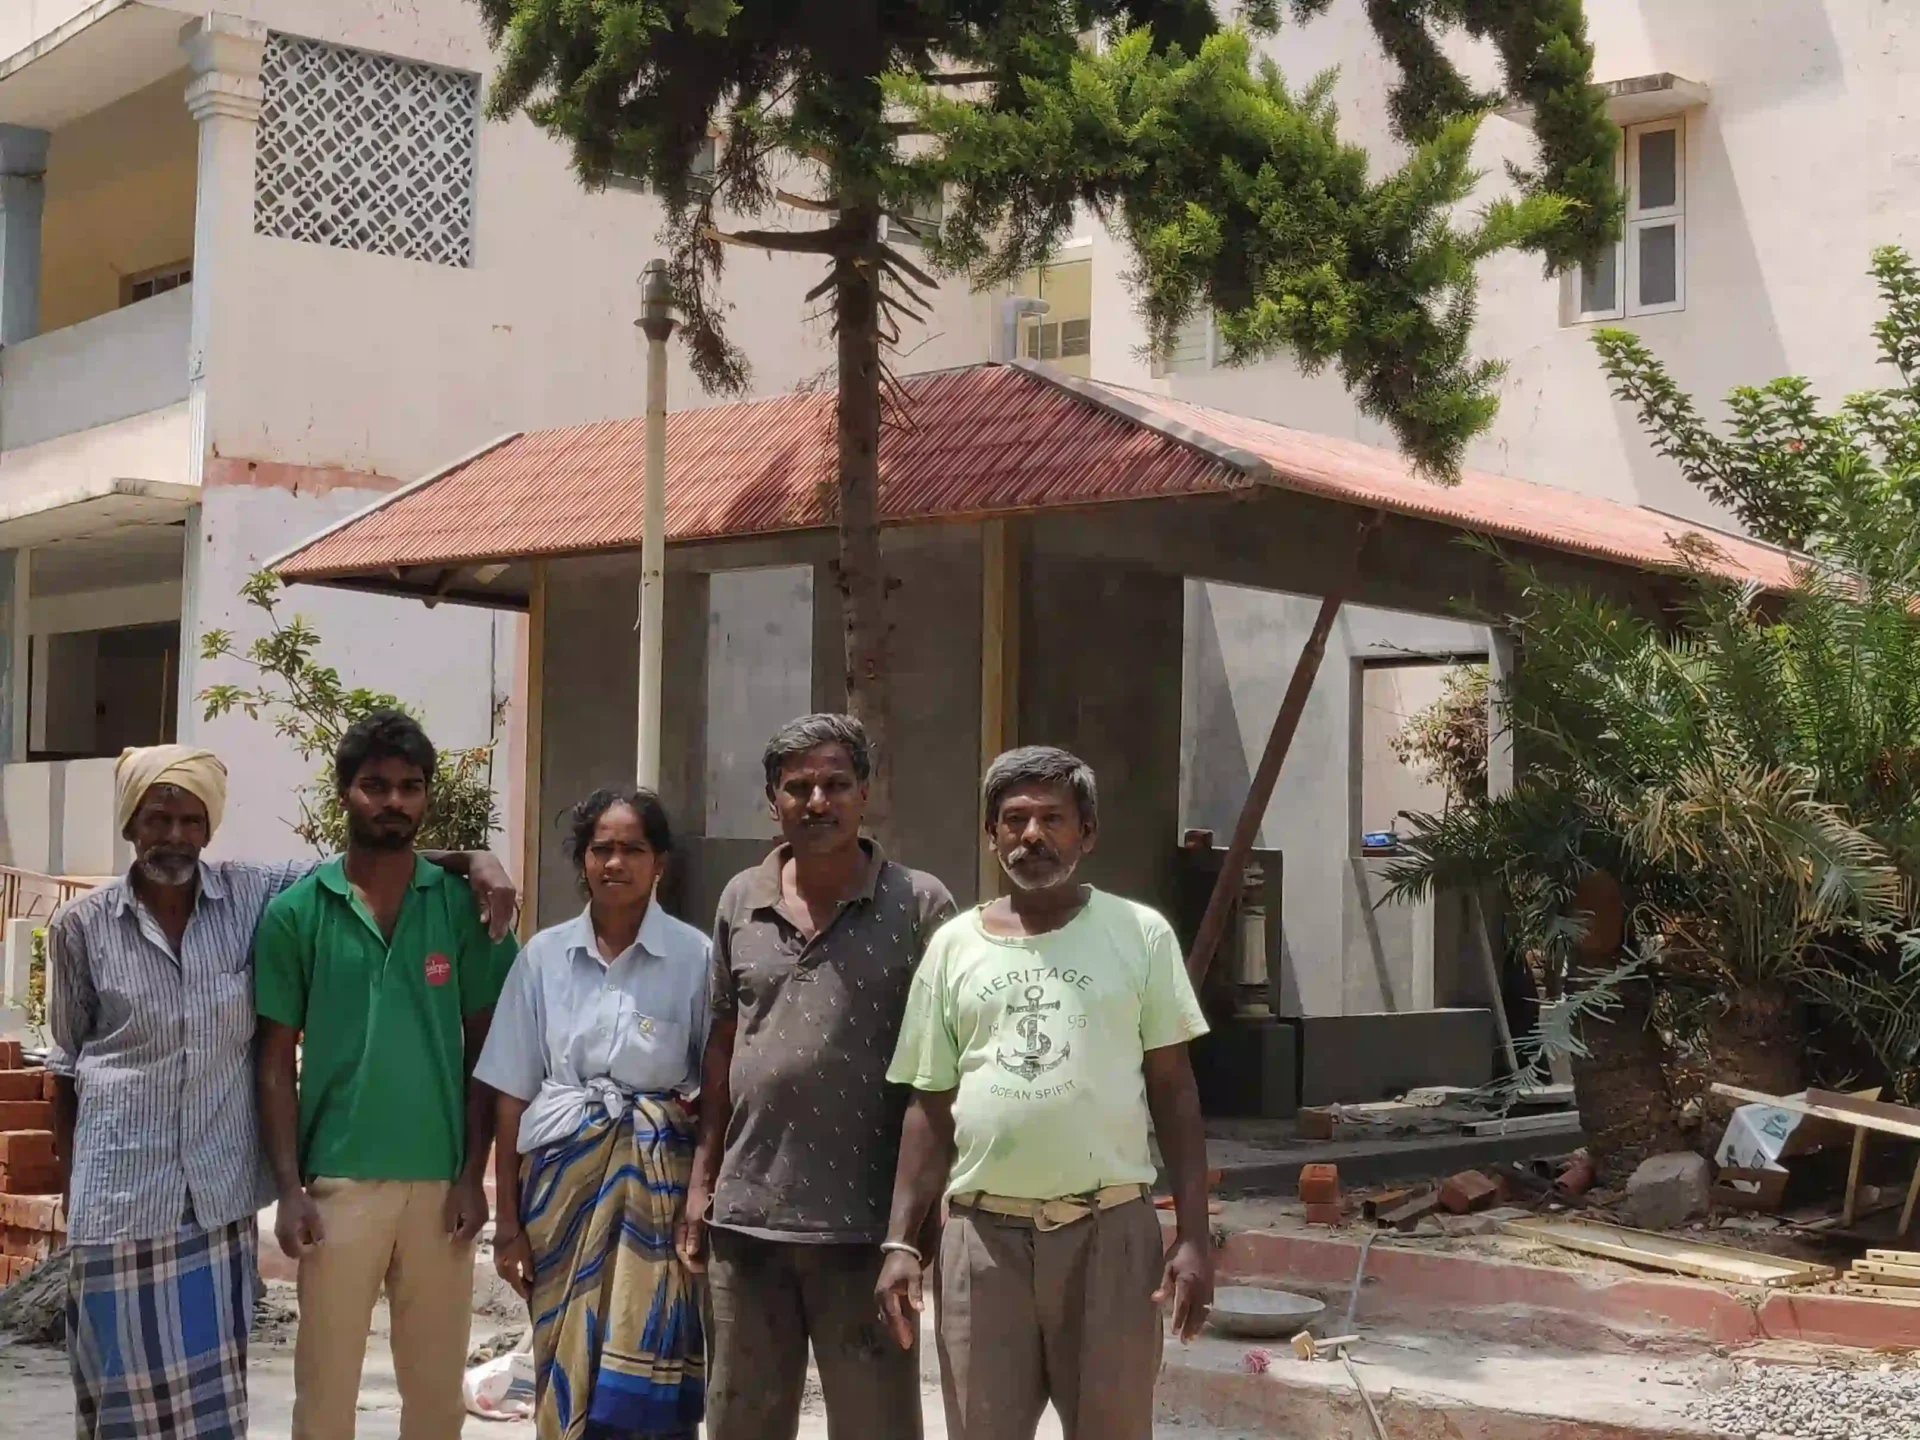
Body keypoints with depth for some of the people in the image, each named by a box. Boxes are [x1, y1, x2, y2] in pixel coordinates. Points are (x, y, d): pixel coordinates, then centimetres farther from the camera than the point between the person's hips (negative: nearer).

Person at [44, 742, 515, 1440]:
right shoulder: (81, 926, -2)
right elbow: (66, 1066, 6)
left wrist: (473, 860, -13)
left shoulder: (251, 896, -1)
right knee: (129, 1380, 4)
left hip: (221, 1185, 2)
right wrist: (67, 1190, 8)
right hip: (121, 1185, -1)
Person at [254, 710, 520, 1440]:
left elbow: (482, 1048, 5)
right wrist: (289, 1188, -5)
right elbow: (276, 1060, 1)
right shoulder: (296, 912, 0)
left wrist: (472, 1175, -1)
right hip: (338, 1179, -1)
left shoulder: (462, 904, 2)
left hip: (440, 1180, 1)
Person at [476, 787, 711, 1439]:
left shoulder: (694, 956, -2)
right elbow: (512, 1094, 5)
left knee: (642, 1370, -4)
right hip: (561, 1172, 2)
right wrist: (507, 1218, 3)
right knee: (563, 1364, 7)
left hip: (654, 1177, -2)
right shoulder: (543, 954, 4)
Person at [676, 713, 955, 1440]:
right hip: (746, 1214, 4)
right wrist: (703, 1176, 10)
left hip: (867, 1221, -4)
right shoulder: (739, 901, 8)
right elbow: (722, 1045, 14)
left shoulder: (918, 904, -5)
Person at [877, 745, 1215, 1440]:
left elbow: (1173, 1088, 2)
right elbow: (930, 1107, 10)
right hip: (982, 1233, 2)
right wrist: (901, 1240, 3)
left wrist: (1194, 1235, -4)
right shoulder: (954, 946, 7)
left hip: (1109, 1230, -2)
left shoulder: (1139, 933, 2)